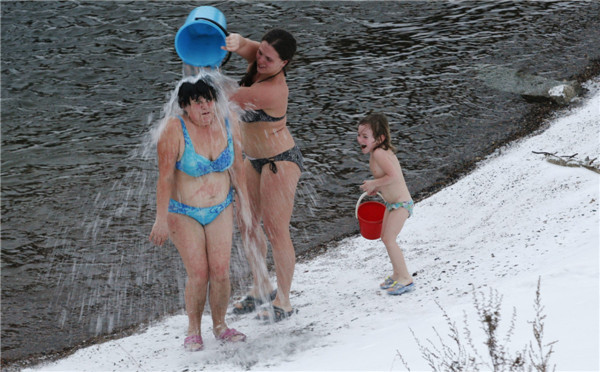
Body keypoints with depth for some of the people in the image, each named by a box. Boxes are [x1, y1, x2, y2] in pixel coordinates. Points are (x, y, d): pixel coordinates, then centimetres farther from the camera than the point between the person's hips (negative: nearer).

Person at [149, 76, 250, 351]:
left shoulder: (228, 124, -8)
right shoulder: (175, 130, -21)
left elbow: (237, 165, 5)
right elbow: (165, 177, -18)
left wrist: (244, 201, 10)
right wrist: (161, 219, -17)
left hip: (221, 209, 4)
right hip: (183, 213, -3)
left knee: (221, 271, -3)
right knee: (198, 273, -9)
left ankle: (220, 325, 17)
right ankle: (193, 330, 10)